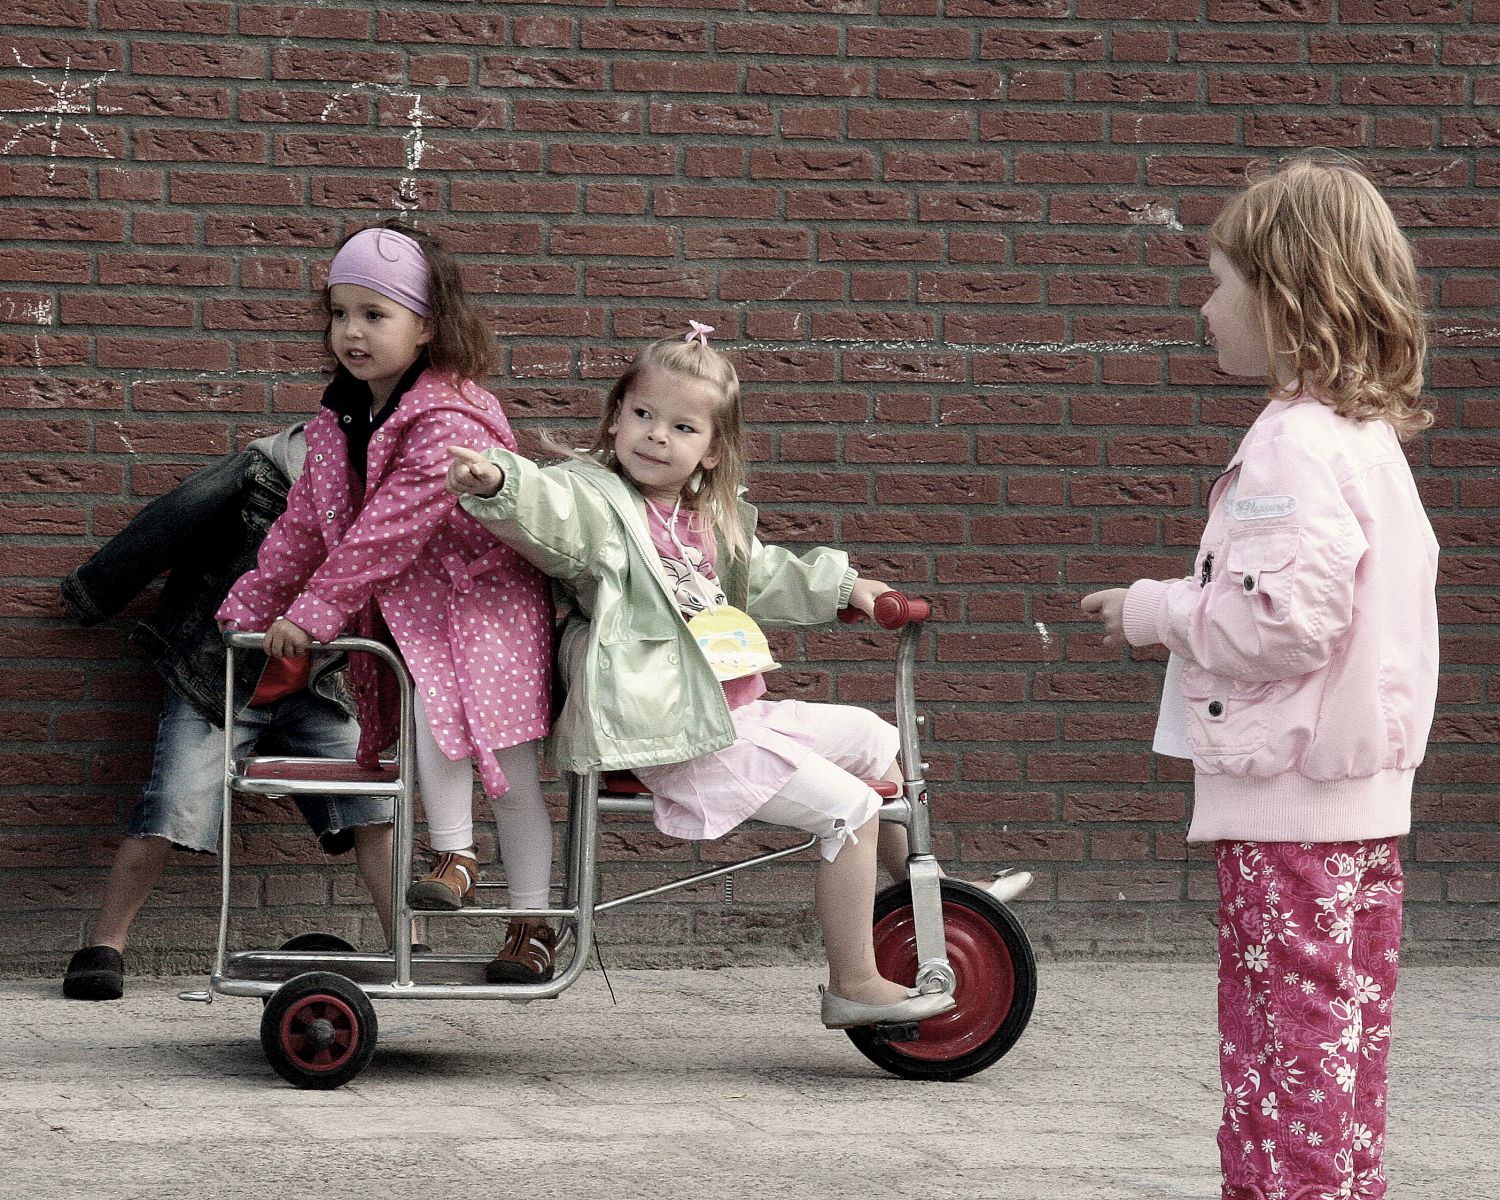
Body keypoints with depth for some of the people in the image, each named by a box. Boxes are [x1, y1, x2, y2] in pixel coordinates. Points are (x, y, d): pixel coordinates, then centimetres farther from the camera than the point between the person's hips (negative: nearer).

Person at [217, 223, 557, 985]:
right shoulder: (338, 423, 5)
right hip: (404, 609, 6)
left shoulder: (449, 422, -23)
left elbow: (388, 531, -26)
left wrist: (315, 611, -25)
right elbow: (304, 525, 13)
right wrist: (247, 609, 11)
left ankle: (532, 922, 1)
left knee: (510, 772, -6)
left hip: (484, 599, -6)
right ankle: (453, 855, -15)